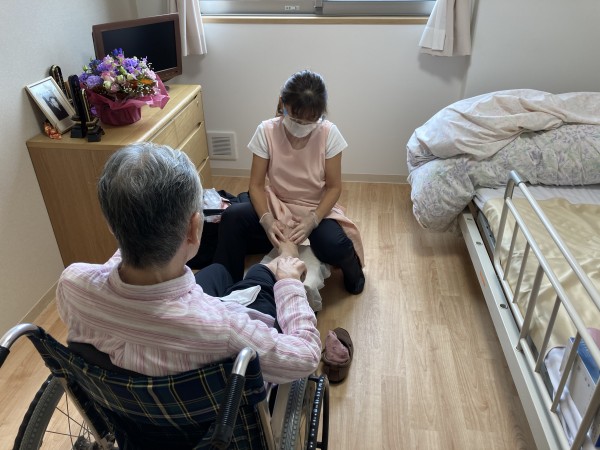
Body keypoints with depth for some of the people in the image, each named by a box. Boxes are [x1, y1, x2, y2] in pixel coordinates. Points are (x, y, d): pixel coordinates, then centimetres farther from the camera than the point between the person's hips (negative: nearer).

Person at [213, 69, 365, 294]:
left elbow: (334, 187, -9)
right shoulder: (267, 132, -13)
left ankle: (353, 268, 8)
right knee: (232, 217, -27)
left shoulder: (329, 134, -14)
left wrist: (312, 220, -25)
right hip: (277, 207, 1)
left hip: (317, 209, 0)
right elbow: (256, 185, -10)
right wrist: (266, 220, -29)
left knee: (333, 245, -31)